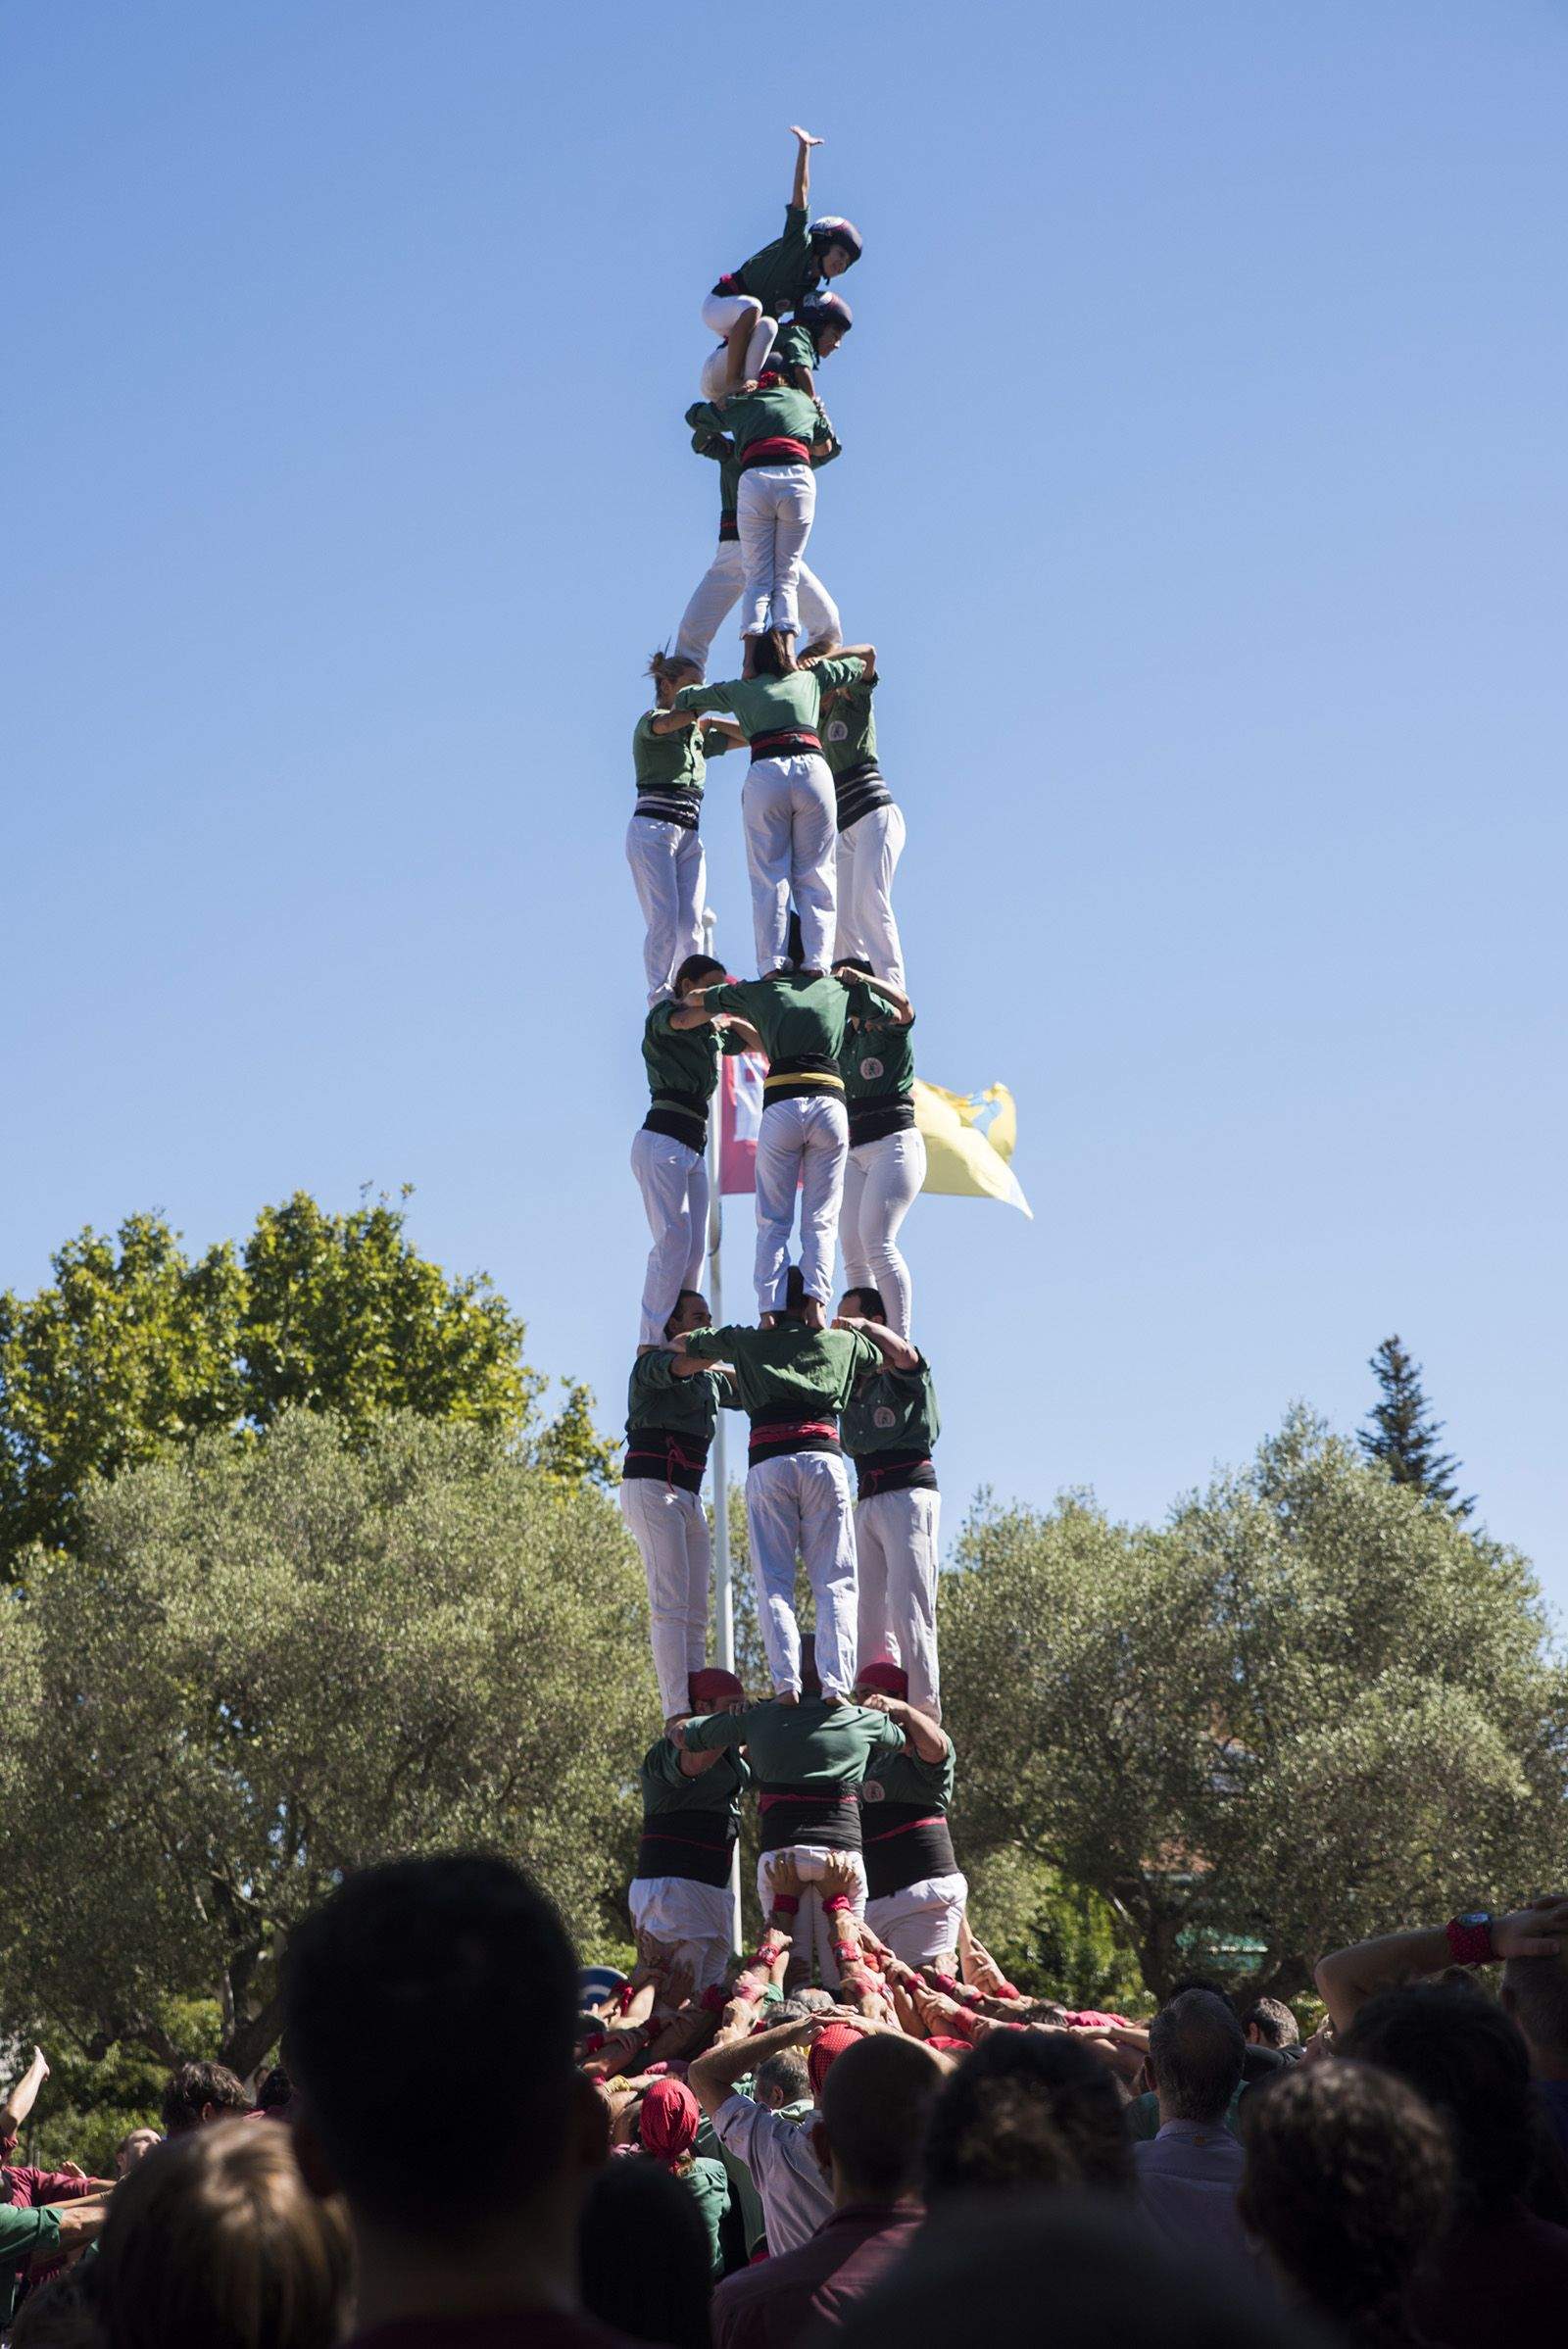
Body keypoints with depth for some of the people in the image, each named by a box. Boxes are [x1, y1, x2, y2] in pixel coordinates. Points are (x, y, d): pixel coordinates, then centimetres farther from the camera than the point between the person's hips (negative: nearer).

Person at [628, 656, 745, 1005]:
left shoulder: (697, 734, 22)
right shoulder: (650, 721, 2)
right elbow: (671, 721, -22)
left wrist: (711, 720, 8)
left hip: (689, 836, 7)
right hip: (653, 829, -7)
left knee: (691, 925, -6)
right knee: (664, 919, -17)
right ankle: (660, 1000, -20)